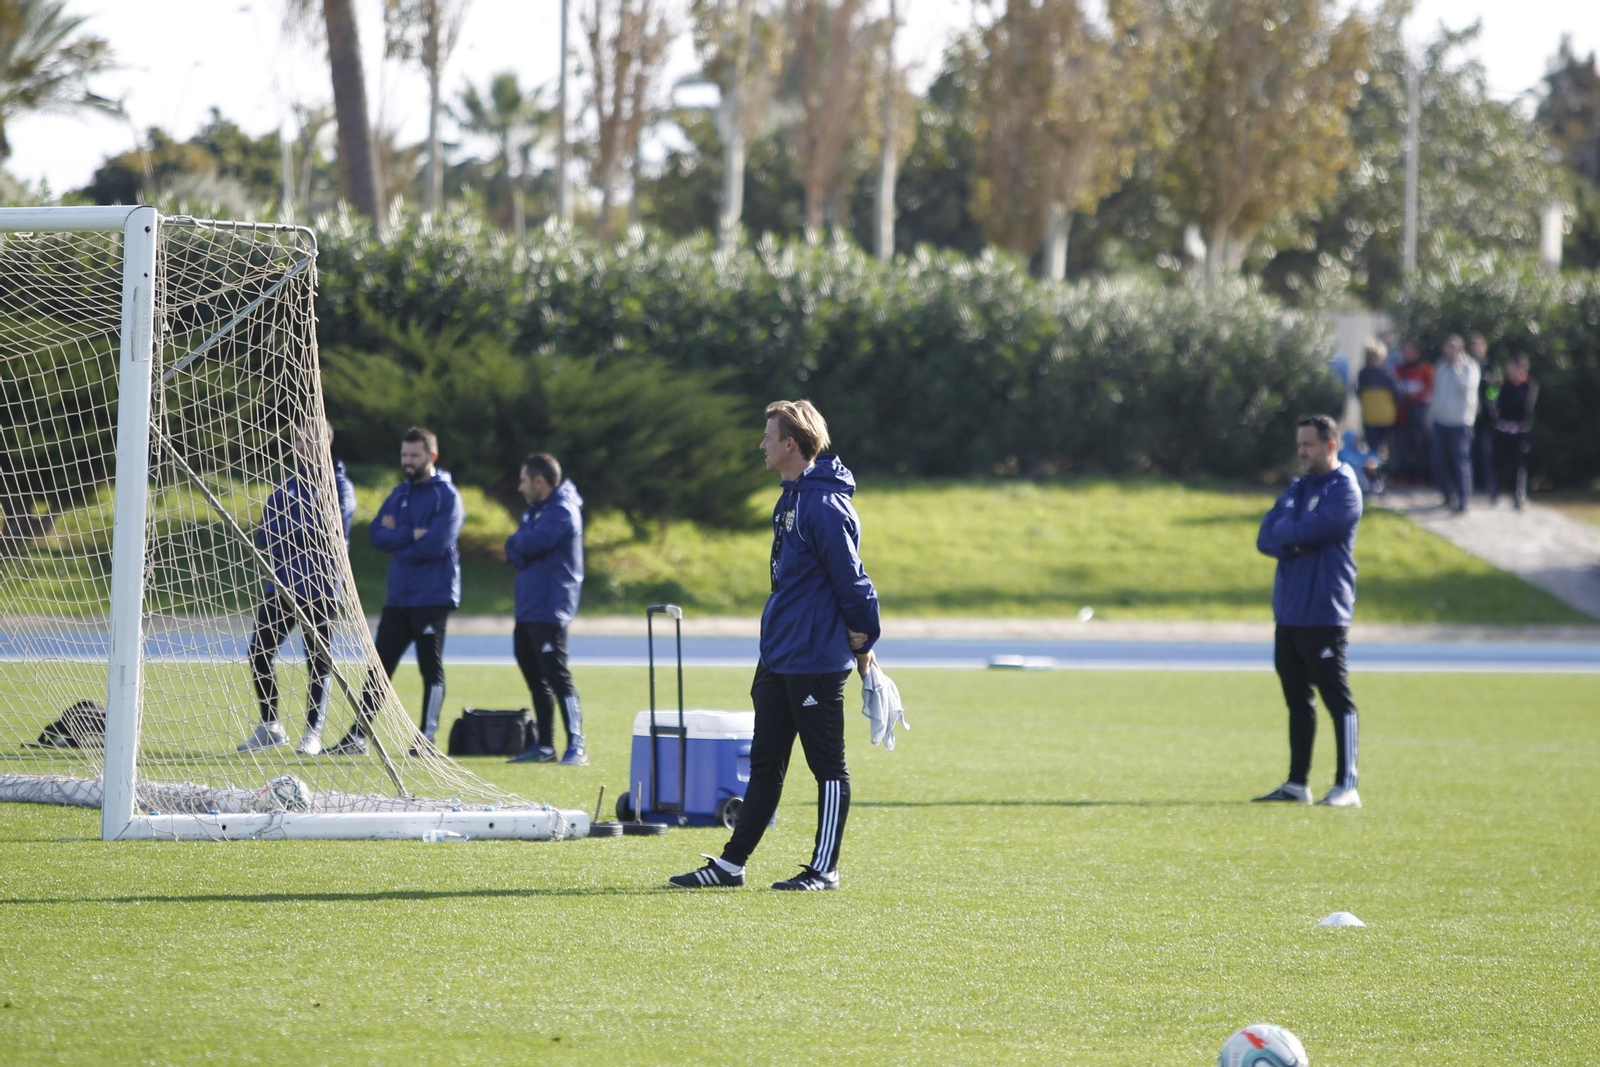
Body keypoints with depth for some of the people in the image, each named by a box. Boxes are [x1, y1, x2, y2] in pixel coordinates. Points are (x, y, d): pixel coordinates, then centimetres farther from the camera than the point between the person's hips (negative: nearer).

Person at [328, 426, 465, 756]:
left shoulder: (446, 495, -8)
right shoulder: (400, 493, 13)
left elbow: (435, 544, -20)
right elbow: (376, 534, 2)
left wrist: (396, 538, -8)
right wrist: (412, 535, -12)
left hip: (432, 597, -7)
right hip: (398, 596, 7)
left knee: (431, 669, 0)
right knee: (380, 666, 6)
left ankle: (427, 739, 5)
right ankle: (357, 737, 8)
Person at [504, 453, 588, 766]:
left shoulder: (562, 511, -13)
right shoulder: (536, 510, 18)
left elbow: (530, 544, -23)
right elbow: (516, 549, 13)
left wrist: (518, 543, -2)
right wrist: (517, 553, -9)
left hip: (549, 610, -10)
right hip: (528, 608, 10)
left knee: (557, 677, -13)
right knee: (535, 679, 13)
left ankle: (576, 746, -14)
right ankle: (544, 746, 19)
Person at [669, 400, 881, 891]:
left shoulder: (824, 505, -19)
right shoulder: (792, 497, 12)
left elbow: (851, 580, -18)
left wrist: (862, 640, -11)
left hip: (816, 662, -10)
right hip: (777, 658, 10)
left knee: (828, 767, 1)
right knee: (765, 764, 13)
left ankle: (824, 869, 7)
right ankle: (731, 864, 17)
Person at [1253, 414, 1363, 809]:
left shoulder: (1343, 491, -8)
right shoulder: (1296, 489, 17)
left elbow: (1304, 531, -20)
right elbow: (1266, 539, 8)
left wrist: (1285, 532, 1)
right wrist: (1296, 539, -11)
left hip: (1324, 615, -8)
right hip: (1288, 613, 8)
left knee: (1337, 699, -8)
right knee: (1297, 699, 12)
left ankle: (1347, 786, -10)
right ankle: (1297, 783, 18)